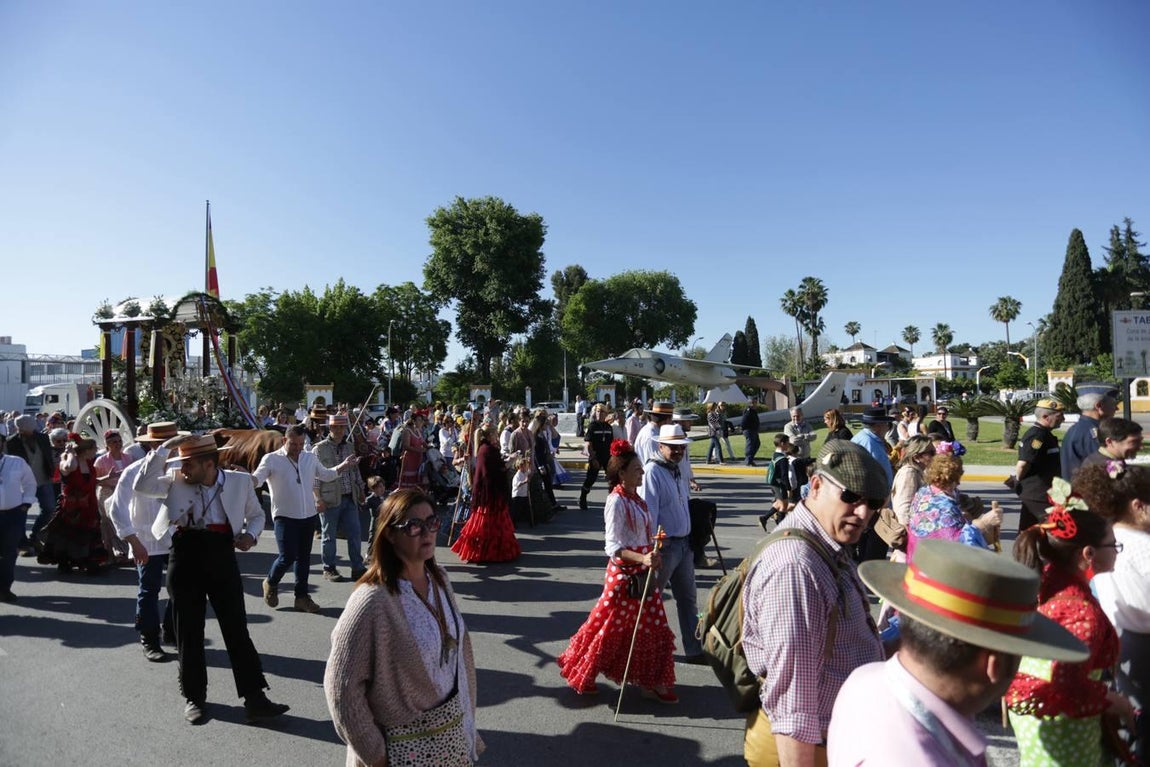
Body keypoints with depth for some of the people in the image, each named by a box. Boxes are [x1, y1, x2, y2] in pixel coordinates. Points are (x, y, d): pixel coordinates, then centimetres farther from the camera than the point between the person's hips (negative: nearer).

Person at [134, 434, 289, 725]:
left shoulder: (240, 481, 0)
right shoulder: (176, 482, 2)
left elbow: (256, 514, 13)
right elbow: (142, 485, -12)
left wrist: (250, 534, -8)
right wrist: (166, 448, -15)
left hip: (222, 557, -1)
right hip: (185, 557, 1)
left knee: (237, 629, 1)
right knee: (189, 631, 10)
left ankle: (254, 698, 6)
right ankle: (194, 697, 27)